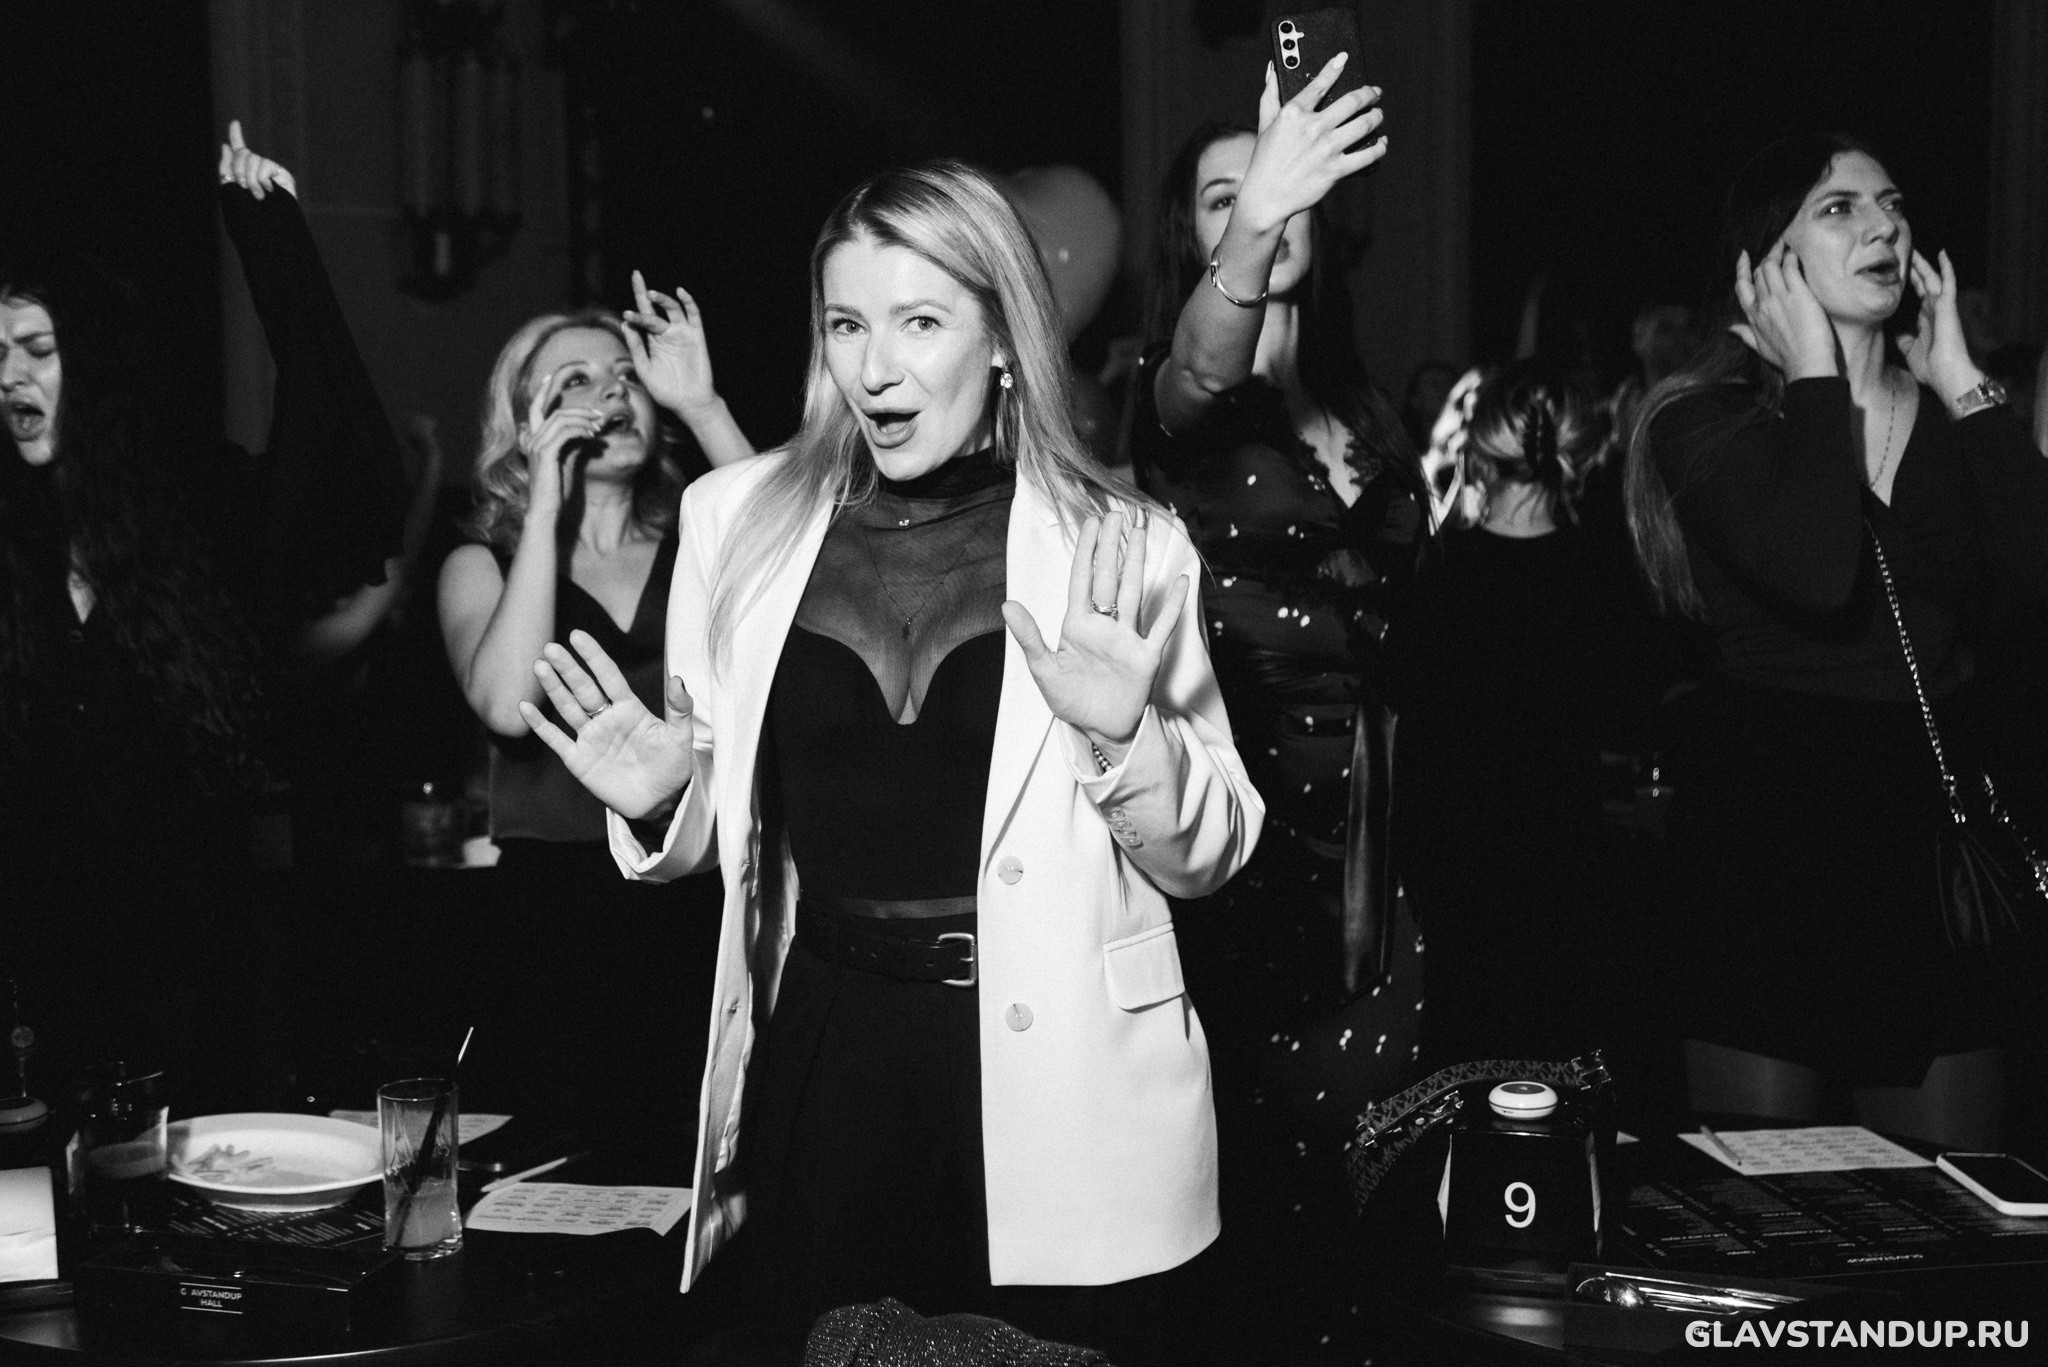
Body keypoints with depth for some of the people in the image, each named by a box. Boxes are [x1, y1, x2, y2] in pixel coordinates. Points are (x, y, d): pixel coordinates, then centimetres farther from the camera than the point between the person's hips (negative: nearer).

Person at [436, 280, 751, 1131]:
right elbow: (508, 706, -13)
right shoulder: (483, 566, 7)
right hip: (558, 930, -1)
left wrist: (703, 407, -11)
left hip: (701, 918, 1)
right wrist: (545, 502, -10)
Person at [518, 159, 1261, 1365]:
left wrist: (1123, 740, -18)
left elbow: (1207, 857, -1)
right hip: (825, 1062, 2)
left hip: (1058, 1093, -2)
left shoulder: (1122, 549, -5)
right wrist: (659, 805, -9)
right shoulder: (741, 523, 1)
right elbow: (726, 820, 11)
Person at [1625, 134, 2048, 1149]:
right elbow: (1817, 576, -24)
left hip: (1934, 810, 4)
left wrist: (1959, 382, -2)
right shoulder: (1704, 423, -4)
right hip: (1768, 812, -4)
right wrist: (1815, 379, -12)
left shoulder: (1951, 418, 9)